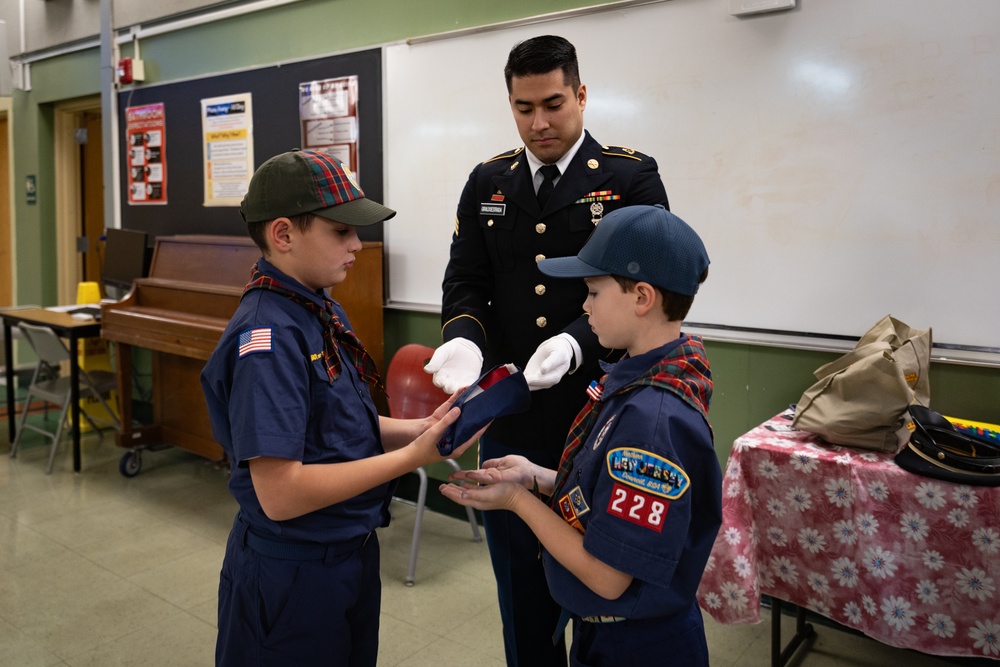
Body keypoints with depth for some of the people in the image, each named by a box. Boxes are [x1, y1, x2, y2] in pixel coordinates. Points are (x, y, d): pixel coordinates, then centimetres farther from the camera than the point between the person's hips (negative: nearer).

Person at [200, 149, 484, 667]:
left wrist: (420, 428, -8)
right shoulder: (266, 336, -25)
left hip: (350, 553, 8)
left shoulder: (324, 313, 1)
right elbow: (280, 494, -27)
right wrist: (411, 456, -24)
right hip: (292, 575, -8)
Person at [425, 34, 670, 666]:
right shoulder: (487, 183, 7)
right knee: (519, 577, 20)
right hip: (509, 420, 4)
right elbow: (465, 280, 4)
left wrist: (576, 343, -29)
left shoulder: (633, 177, -5)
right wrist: (463, 339, -18)